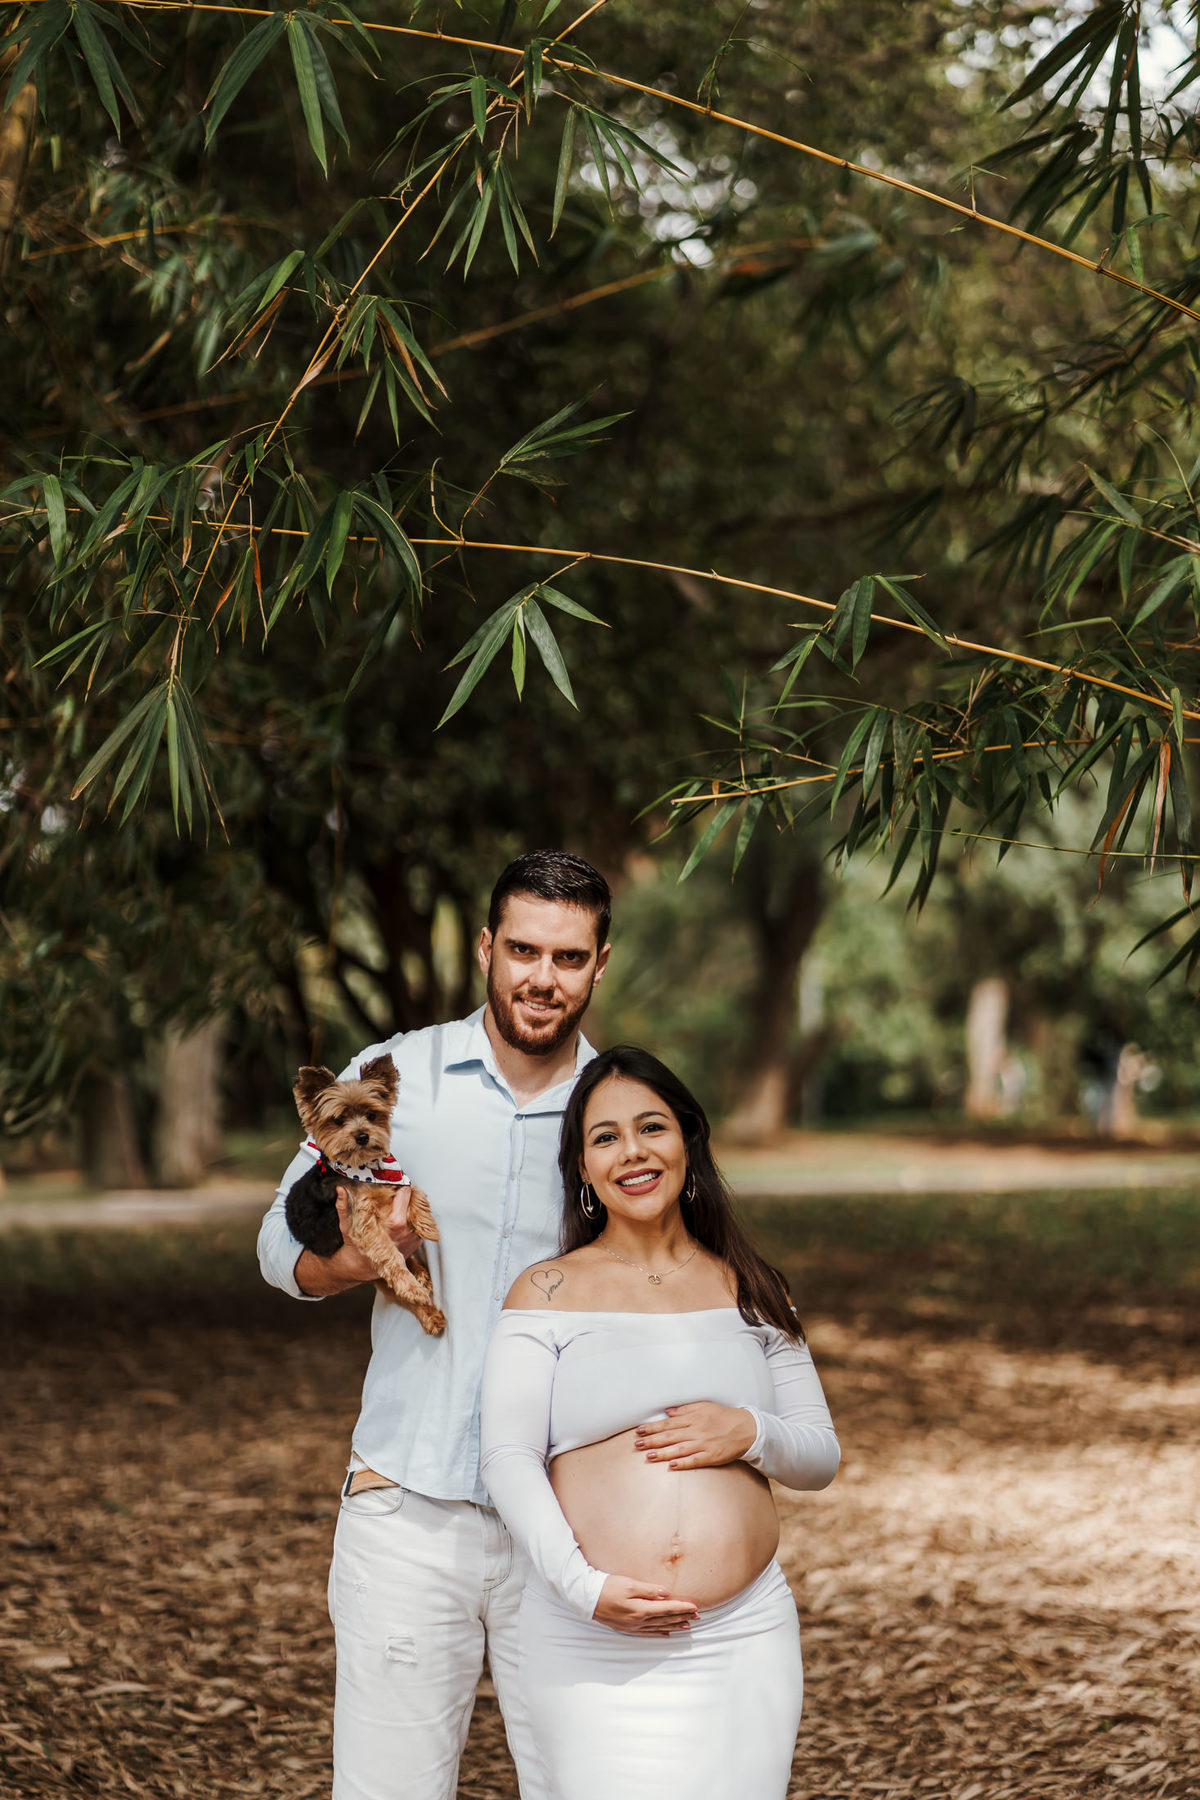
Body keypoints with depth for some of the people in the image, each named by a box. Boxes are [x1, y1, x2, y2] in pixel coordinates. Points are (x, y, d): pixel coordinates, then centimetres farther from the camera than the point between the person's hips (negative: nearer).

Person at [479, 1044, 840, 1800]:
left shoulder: (748, 1293, 13)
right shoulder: (548, 1293, 5)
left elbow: (822, 1456, 15)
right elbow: (508, 1458, -3)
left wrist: (751, 1433, -7)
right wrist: (583, 1586, -17)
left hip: (745, 1643, 2)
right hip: (594, 1649, -2)